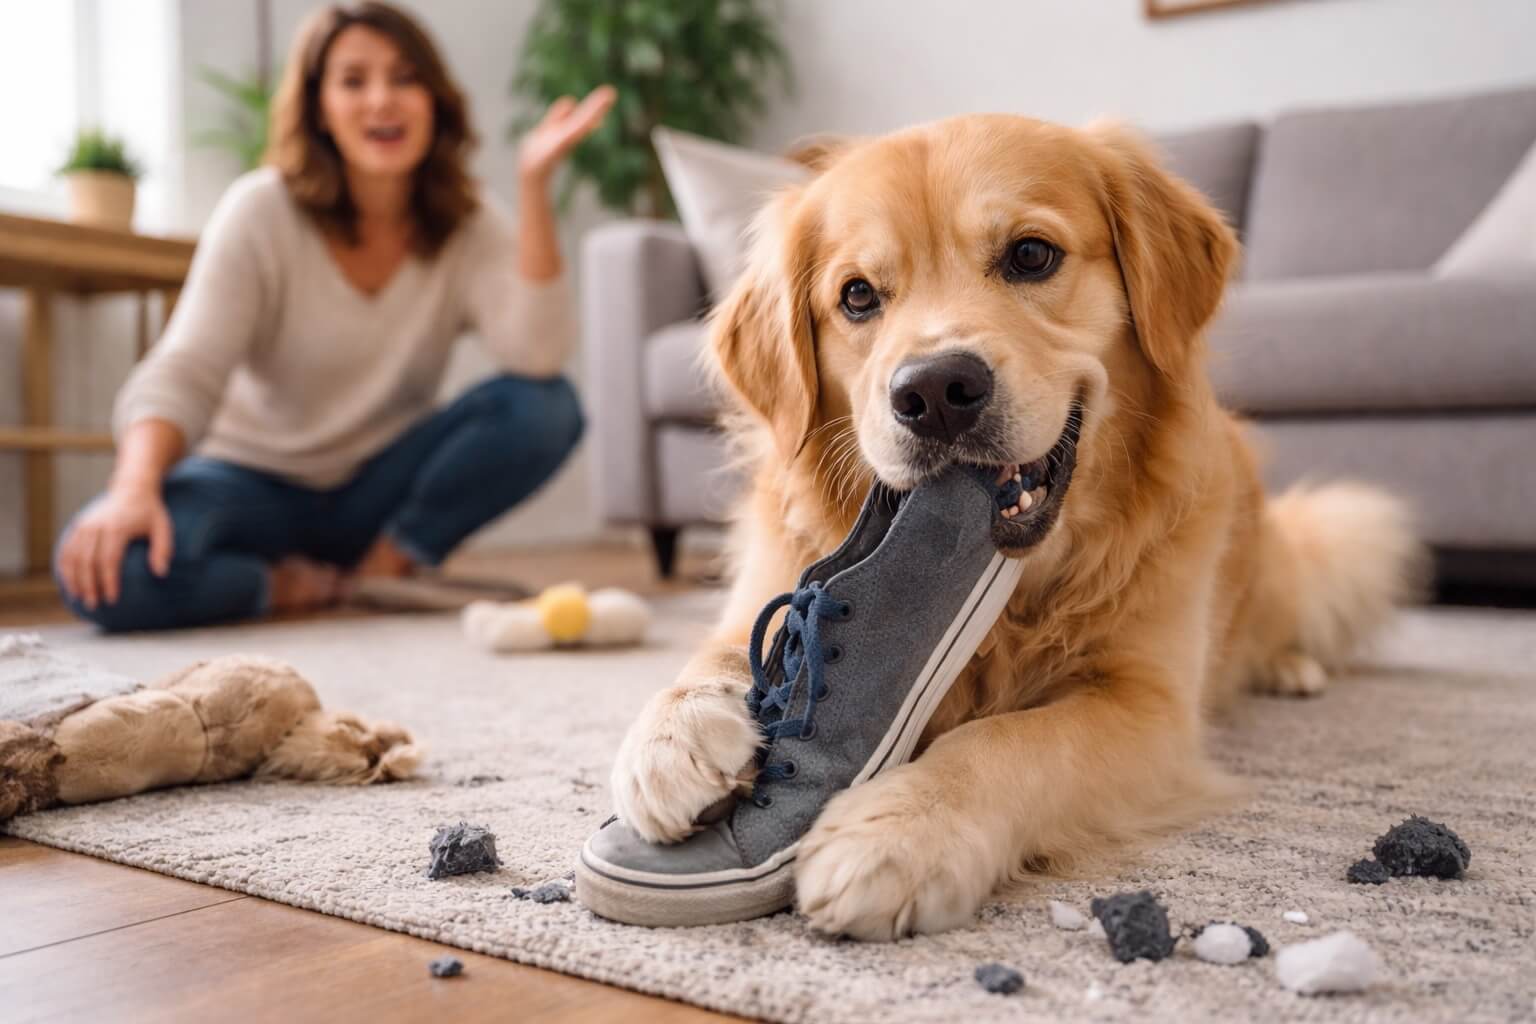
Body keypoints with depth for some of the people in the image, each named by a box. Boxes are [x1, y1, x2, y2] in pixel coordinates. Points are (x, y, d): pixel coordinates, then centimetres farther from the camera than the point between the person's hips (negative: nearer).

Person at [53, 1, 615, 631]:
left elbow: (537, 357, -24)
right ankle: (302, 588, -5)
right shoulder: (262, 212, -12)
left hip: (380, 488, 2)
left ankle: (378, 573, -9)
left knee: (546, 406, -24)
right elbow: (183, 373, -22)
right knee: (102, 570, -32)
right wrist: (135, 489, -42)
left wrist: (533, 185, -30)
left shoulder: (471, 226, -6)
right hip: (257, 480, -2)